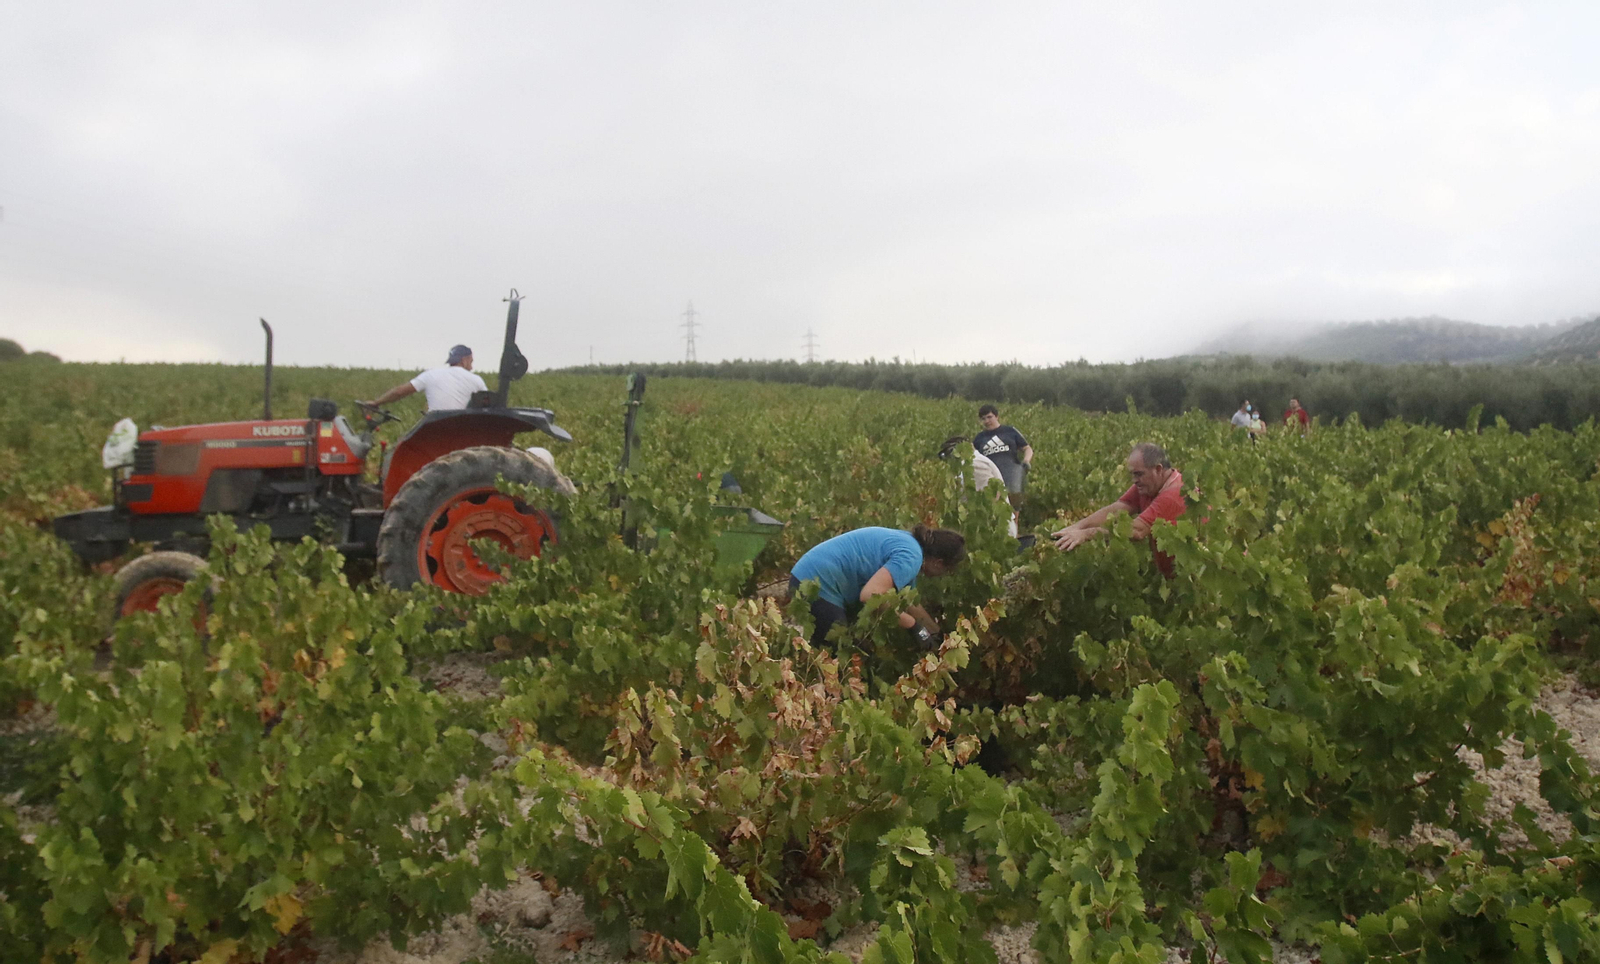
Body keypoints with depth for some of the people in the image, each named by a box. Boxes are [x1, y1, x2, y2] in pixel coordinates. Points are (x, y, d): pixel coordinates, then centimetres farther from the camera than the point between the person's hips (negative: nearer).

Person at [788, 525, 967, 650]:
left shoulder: (908, 543, 14)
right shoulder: (910, 557, -16)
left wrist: (938, 634, 28)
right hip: (819, 583, -10)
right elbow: (870, 595, -31)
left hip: (814, 577, 10)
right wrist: (915, 626, -20)